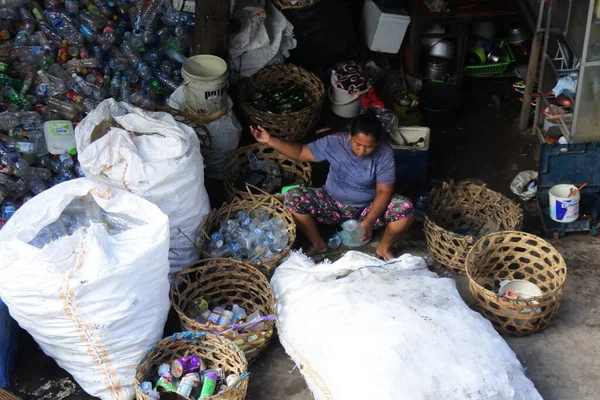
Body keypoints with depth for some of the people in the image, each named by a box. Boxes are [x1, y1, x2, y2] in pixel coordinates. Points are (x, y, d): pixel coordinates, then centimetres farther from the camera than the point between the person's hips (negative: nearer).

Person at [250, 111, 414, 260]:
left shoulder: (384, 154, -20)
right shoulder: (334, 142, -18)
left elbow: (384, 191, -18)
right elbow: (301, 152, -8)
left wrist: (370, 221, -32)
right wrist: (270, 141, -19)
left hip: (369, 208, -1)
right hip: (333, 204, 1)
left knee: (405, 207, -28)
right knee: (292, 197, -23)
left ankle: (384, 248, 1)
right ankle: (318, 244, 0)